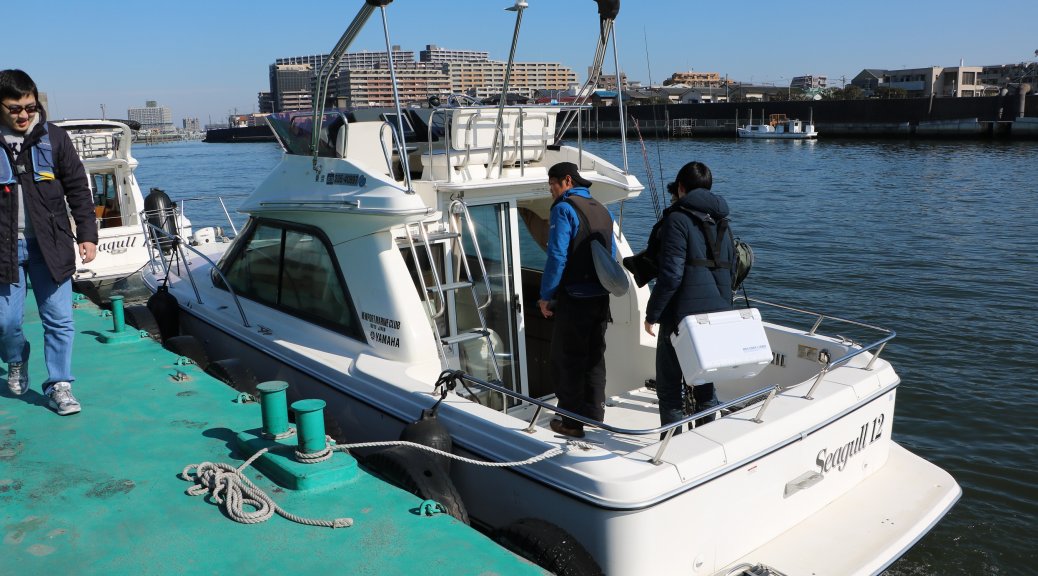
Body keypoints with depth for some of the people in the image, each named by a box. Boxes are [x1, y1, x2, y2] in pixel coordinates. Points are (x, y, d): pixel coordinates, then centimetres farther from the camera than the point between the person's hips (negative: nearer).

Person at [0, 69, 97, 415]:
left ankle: (59, 386, 11)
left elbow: (78, 189, 5)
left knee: (59, 319, -1)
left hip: (49, 244, 0)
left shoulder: (54, 138, 1)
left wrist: (87, 235, 0)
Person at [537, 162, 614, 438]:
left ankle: (571, 422, 6)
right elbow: (610, 254, 15)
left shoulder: (564, 208, -11)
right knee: (594, 357, 17)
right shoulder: (603, 211, 13)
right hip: (601, 297, 8)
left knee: (566, 359, 2)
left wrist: (546, 295, -11)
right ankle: (594, 413, 26)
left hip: (573, 299, -8)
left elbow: (557, 257, -18)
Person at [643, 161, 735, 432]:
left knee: (669, 388, 4)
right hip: (717, 318, 7)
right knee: (705, 384, 18)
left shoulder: (677, 219, -10)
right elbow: (731, 270, 19)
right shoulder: (719, 222, 14)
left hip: (681, 317, -7)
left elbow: (671, 274, -18)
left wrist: (652, 314, -10)